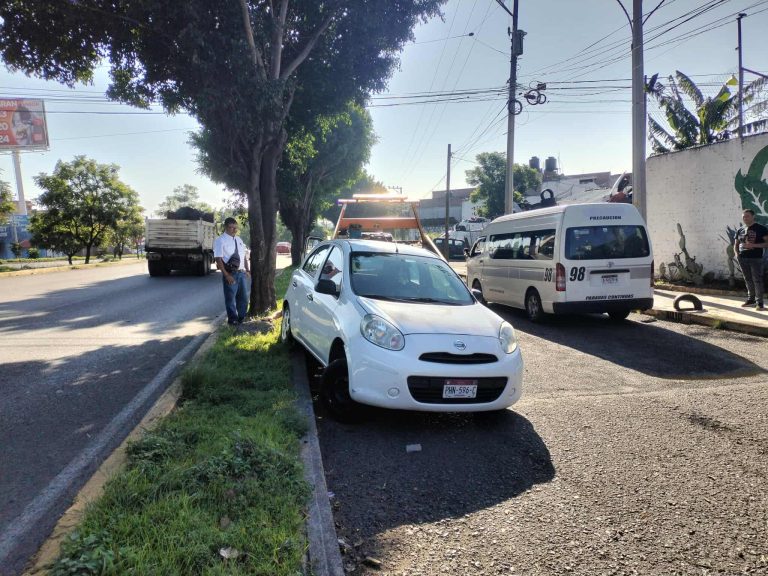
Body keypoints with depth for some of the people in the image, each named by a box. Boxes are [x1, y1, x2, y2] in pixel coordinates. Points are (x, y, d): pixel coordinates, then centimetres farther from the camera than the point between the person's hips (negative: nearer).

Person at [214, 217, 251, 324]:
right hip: (230, 273, -6)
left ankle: (241, 318, 29)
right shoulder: (220, 241, -9)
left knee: (243, 297, 14)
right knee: (230, 298, 4)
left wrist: (248, 270, 8)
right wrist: (226, 275, -20)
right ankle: (233, 320, 18)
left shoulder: (239, 239, 12)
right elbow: (218, 259, -14)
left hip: (241, 272, 6)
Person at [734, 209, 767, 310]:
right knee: (748, 280, 12)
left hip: (756, 259, -5)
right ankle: (751, 299, 21)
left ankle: (759, 302, -1)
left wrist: (753, 245, -19)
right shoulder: (740, 230, 12)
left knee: (757, 280, -5)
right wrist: (737, 253, 3)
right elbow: (736, 244, 21)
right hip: (743, 259, 5)